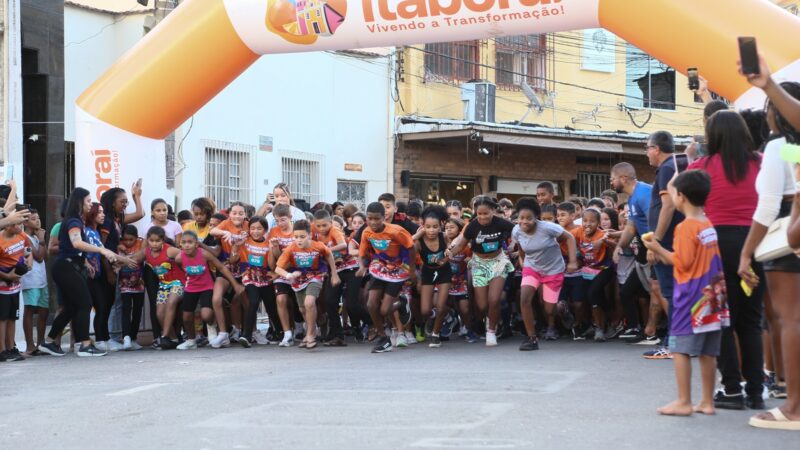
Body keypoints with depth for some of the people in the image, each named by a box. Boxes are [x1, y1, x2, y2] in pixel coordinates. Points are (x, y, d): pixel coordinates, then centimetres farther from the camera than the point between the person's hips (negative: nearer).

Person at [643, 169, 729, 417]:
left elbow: (683, 262, -16)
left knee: (681, 349, -2)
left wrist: (659, 250, -7)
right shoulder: (712, 225, 10)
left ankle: (683, 402, -3)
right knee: (707, 351, 9)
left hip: (690, 297, -7)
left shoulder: (685, 227, -13)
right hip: (711, 296, 7)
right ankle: (707, 401, 12)